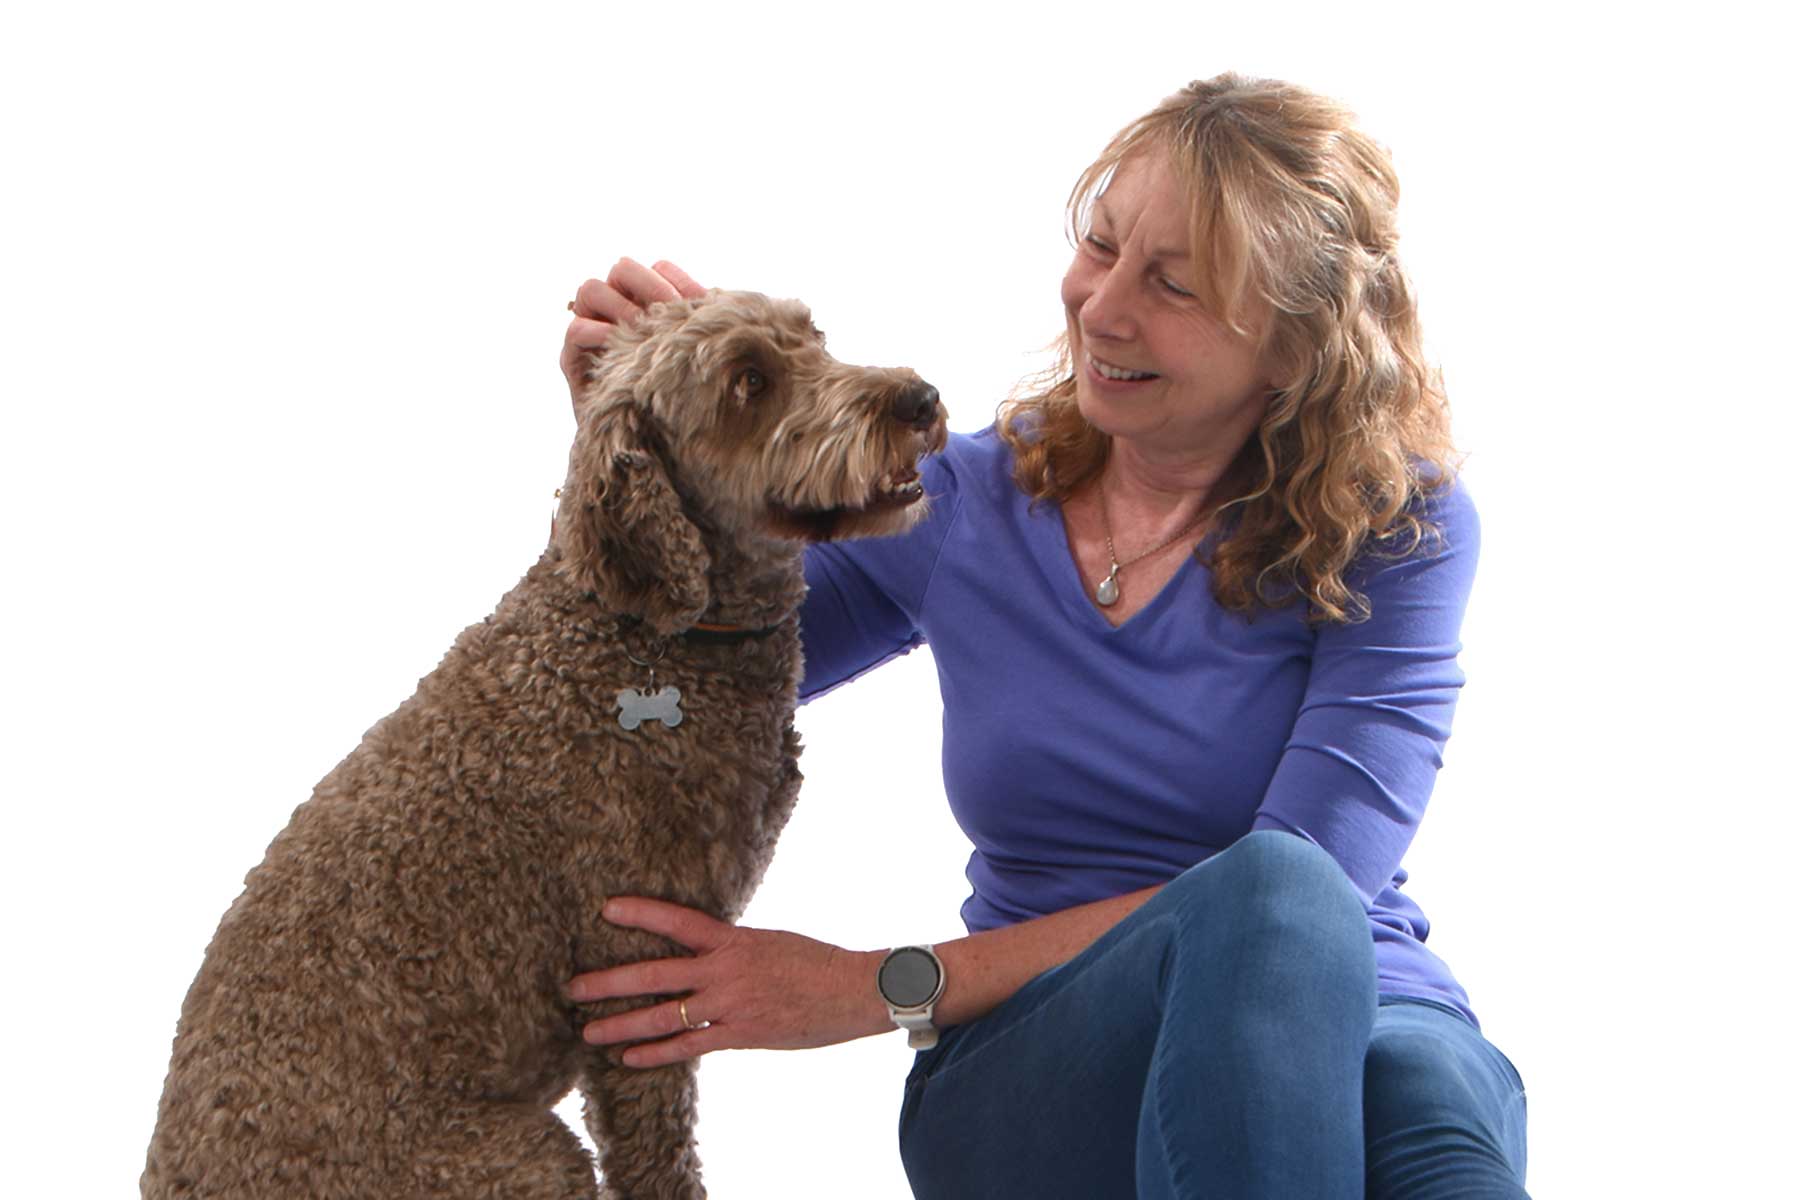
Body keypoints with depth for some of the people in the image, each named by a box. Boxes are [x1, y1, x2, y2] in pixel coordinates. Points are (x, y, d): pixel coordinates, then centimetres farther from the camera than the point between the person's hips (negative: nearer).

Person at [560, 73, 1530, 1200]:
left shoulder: (1403, 528, -3)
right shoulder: (967, 504, 6)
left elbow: (1306, 904, -14)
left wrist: (877, 989, -16)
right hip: (1028, 1074, 2)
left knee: (1427, 1091, -42)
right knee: (1269, 893, -36)